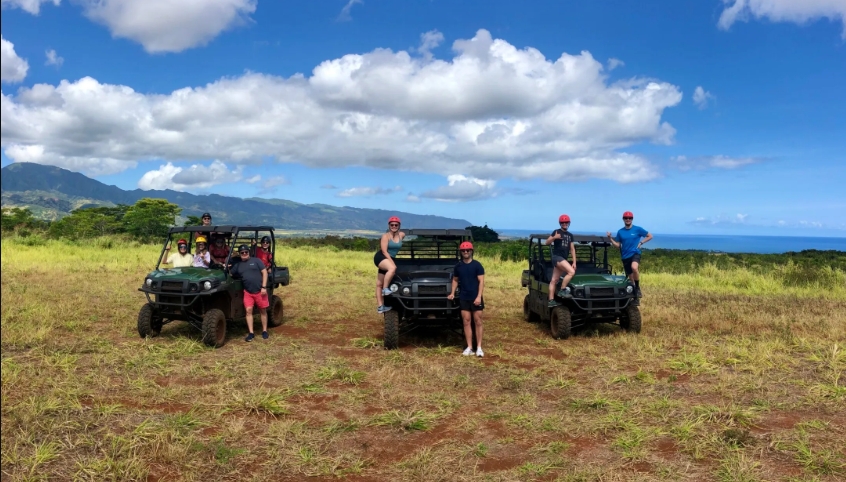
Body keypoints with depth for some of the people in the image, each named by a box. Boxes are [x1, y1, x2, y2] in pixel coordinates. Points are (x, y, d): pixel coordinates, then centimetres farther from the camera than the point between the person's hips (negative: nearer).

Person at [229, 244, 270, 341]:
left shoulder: (256, 261, 2)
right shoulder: (237, 265, 13)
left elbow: (264, 272, -3)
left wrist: (264, 287, -10)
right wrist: (227, 268, -10)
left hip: (260, 291, -2)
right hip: (248, 292, 3)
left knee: (263, 311, 5)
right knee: (248, 310, -6)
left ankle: (264, 331, 17)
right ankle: (251, 333, -2)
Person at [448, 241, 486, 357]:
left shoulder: (477, 265, -5)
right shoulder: (458, 266, 6)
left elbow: (481, 281, -9)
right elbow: (455, 280, 19)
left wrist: (479, 296, -17)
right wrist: (452, 293, 8)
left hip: (475, 298, -3)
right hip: (463, 298, 3)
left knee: (477, 322, 0)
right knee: (466, 322, 3)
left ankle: (479, 347, 5)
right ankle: (469, 347, 7)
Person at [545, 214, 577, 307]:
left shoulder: (570, 235, 16)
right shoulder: (556, 232, -3)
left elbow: (572, 249, 16)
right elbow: (547, 243, -6)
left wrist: (574, 262, 9)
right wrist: (554, 237, -26)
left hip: (563, 258, 7)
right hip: (557, 257, -7)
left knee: (554, 280, 6)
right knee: (571, 272, -24)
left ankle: (551, 301, 5)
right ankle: (562, 291, -18)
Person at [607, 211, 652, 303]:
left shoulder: (638, 229, -2)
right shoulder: (620, 232, 6)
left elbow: (650, 236, 6)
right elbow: (617, 245, 7)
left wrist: (641, 243, -6)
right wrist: (610, 238, -7)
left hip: (635, 253, -4)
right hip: (625, 256, 4)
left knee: (634, 267, -34)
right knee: (630, 277, 9)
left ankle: (637, 288, -19)